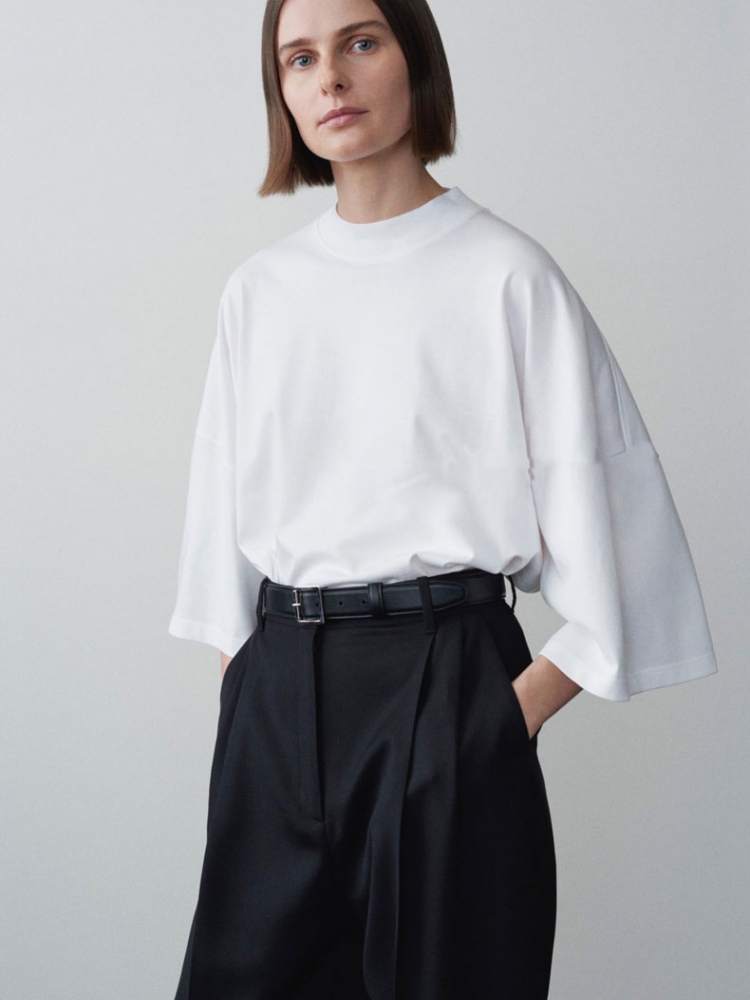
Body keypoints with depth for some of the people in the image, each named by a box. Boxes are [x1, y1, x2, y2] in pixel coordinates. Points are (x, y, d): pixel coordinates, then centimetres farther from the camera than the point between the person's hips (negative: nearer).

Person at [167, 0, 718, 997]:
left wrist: (531, 698, -9)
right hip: (279, 680, 4)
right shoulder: (261, 288, 9)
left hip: (444, 672, -4)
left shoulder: (505, 272, -5)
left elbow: (601, 490, -6)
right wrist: (241, 677, 10)